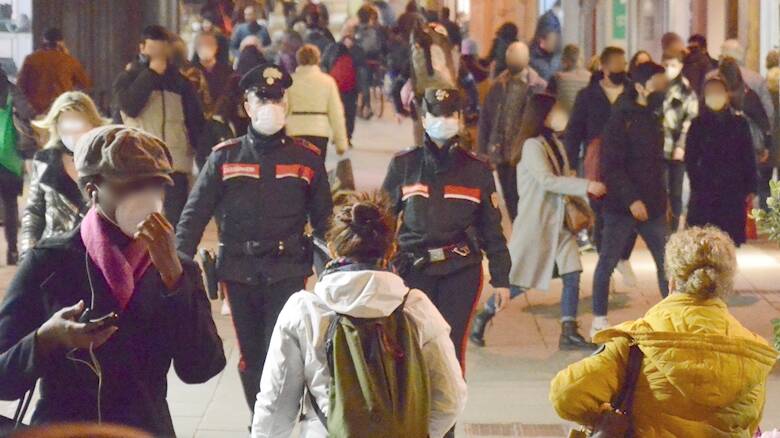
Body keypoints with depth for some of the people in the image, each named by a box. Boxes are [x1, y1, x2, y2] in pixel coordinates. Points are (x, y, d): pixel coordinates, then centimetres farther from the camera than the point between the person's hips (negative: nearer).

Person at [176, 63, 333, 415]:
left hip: (287, 271, -1)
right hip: (239, 273, 2)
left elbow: (323, 218, 12)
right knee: (250, 356, 10)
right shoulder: (224, 157, 5)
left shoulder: (307, 158, 6)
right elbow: (195, 212, 4)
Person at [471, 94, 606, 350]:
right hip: (534, 223, -8)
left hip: (558, 222, 8)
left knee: (572, 275, -2)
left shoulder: (556, 144, 12)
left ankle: (569, 334, 2)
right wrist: (586, 186, -27)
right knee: (518, 282, 0)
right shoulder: (533, 146, -14)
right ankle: (481, 319, 18)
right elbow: (547, 180, -25)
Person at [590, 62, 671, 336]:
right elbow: (611, 166, -16)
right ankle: (599, 319, 11)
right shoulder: (621, 119, -12)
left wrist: (661, 198, 13)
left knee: (666, 261, 6)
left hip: (652, 206, 7)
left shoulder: (654, 118, 11)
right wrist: (631, 200, -21)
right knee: (608, 261, 3)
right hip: (621, 205, -7)